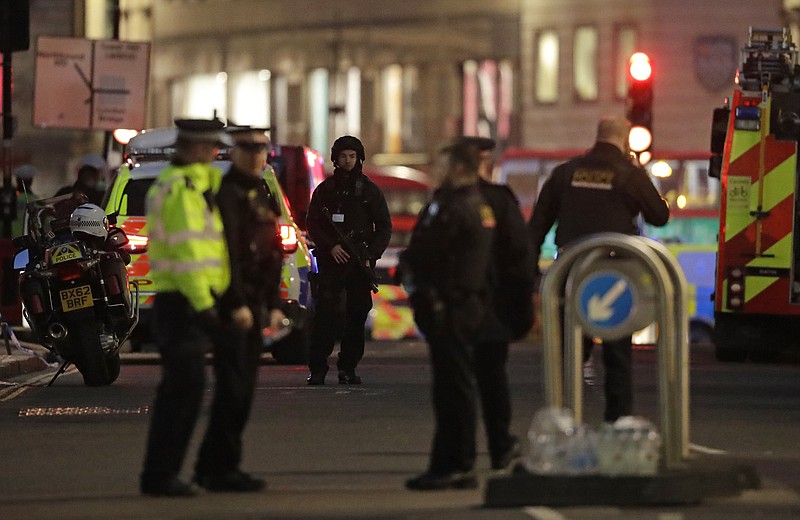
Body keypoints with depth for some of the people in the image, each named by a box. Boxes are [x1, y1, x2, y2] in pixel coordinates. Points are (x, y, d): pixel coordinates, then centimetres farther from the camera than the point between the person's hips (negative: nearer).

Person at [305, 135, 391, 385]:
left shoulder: (370, 190, 9)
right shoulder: (325, 189, 10)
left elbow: (384, 227, 9)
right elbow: (312, 223, 8)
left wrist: (370, 255, -3)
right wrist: (331, 246, -8)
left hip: (360, 262, 1)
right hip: (331, 261, -1)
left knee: (357, 315, 0)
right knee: (325, 313, -10)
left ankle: (348, 367, 7)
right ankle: (317, 369, -11)